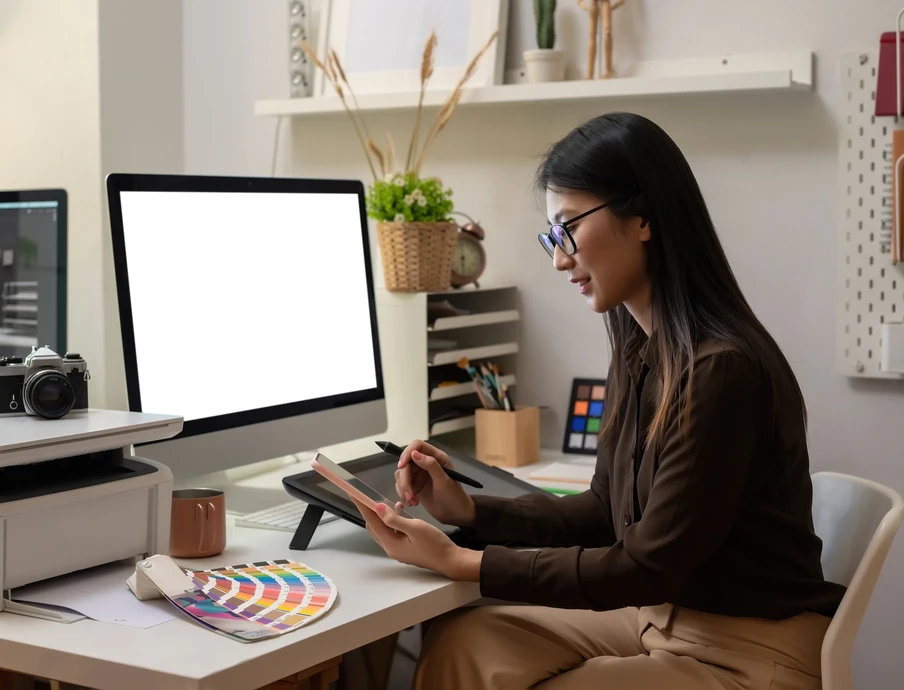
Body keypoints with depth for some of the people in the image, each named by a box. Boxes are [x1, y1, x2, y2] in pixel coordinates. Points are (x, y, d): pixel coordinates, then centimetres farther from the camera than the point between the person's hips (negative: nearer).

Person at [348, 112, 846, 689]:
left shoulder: (722, 369, -23)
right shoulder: (639, 354, 4)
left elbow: (648, 565, -20)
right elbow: (607, 513, 13)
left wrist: (461, 563, -17)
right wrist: (470, 511, 0)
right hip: (661, 616, 7)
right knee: (460, 642, -8)